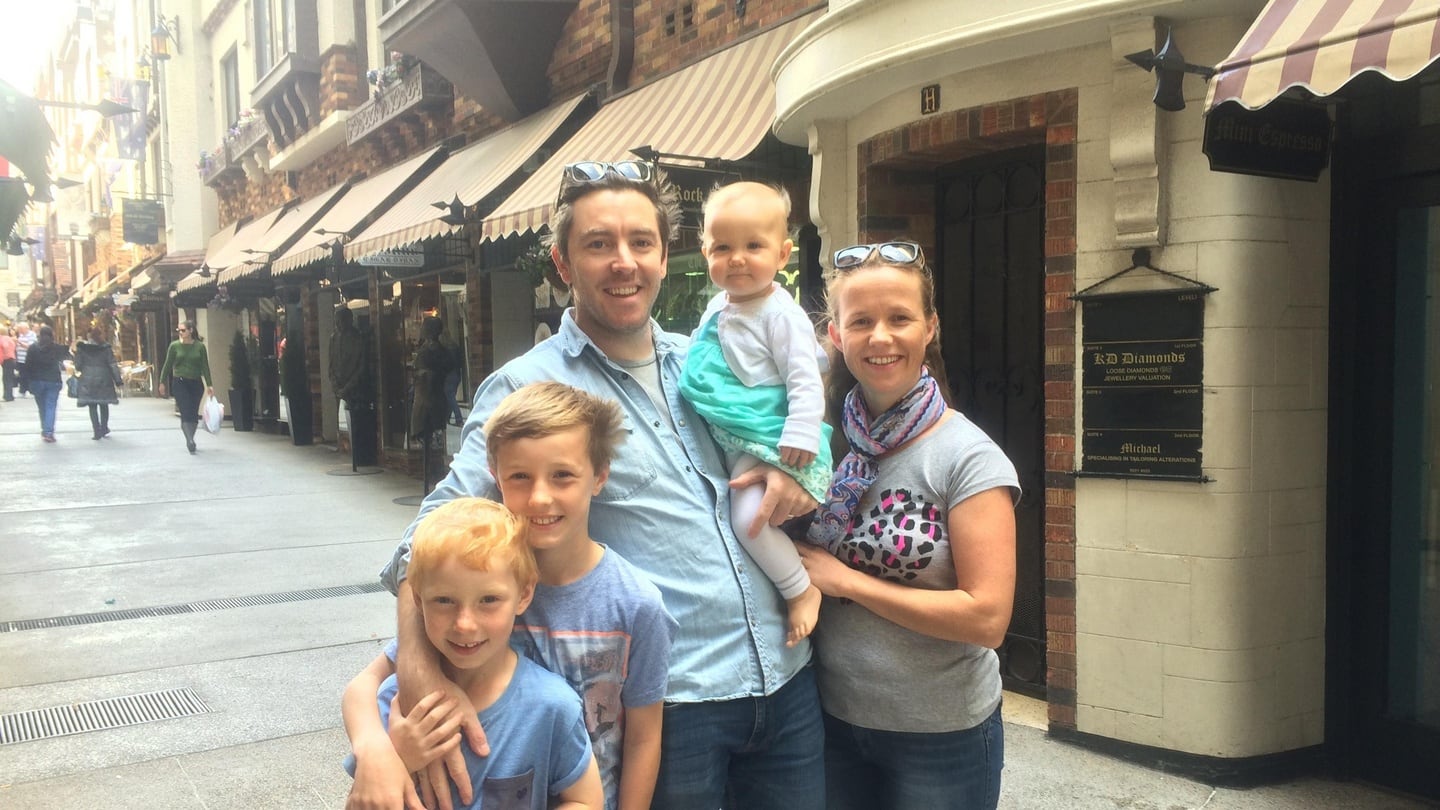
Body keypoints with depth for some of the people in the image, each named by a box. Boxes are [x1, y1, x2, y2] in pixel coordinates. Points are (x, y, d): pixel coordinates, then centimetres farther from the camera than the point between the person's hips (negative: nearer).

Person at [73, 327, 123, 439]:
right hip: (104, 380, 0)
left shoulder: (81, 348, 0)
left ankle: (97, 432, -4)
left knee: (92, 407, 3)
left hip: (88, 381, 0)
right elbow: (113, 365, -4)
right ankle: (104, 429, 19)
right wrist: (118, 381, 0)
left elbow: (78, 366, 1)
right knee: (104, 405, 16)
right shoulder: (106, 348, -3)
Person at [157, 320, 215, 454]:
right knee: (186, 413, -12)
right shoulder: (174, 345, 0)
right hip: (180, 382, -2)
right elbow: (168, 365, 5)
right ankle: (190, 441, -16)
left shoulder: (200, 346, 1)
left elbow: (205, 366, 2)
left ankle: (190, 441, 20)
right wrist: (162, 382, 6)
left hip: (196, 383, 2)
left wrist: (209, 384, -3)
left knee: (194, 414, 5)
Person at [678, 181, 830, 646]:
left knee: (749, 516, -20)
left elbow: (805, 381, -18)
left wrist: (800, 437, -24)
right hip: (727, 441, 9)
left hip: (768, 442, -9)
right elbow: (704, 360, 27)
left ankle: (801, 591, -2)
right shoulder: (718, 308, 10)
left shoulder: (781, 315, -14)